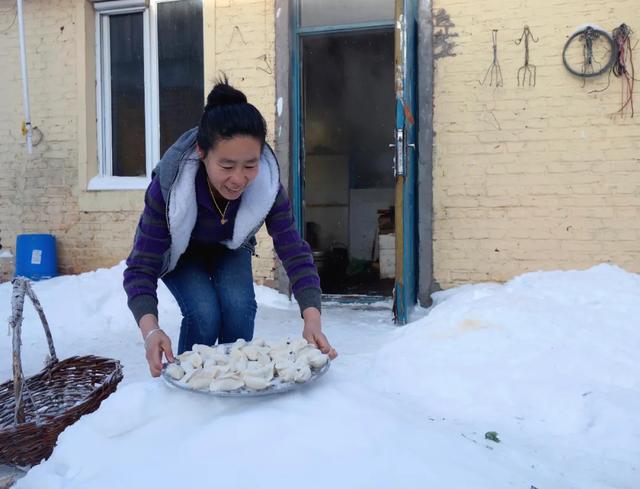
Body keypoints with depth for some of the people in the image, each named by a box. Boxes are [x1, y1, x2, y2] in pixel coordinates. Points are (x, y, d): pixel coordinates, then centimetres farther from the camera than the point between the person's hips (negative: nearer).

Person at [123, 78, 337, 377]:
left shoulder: (268, 184, -32)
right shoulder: (168, 185, -38)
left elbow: (295, 253, -31)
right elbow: (141, 268, -36)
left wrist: (312, 319, -46)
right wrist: (150, 330, -54)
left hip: (229, 247, 2)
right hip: (180, 251, -2)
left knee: (239, 305, -23)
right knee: (204, 313, -25)